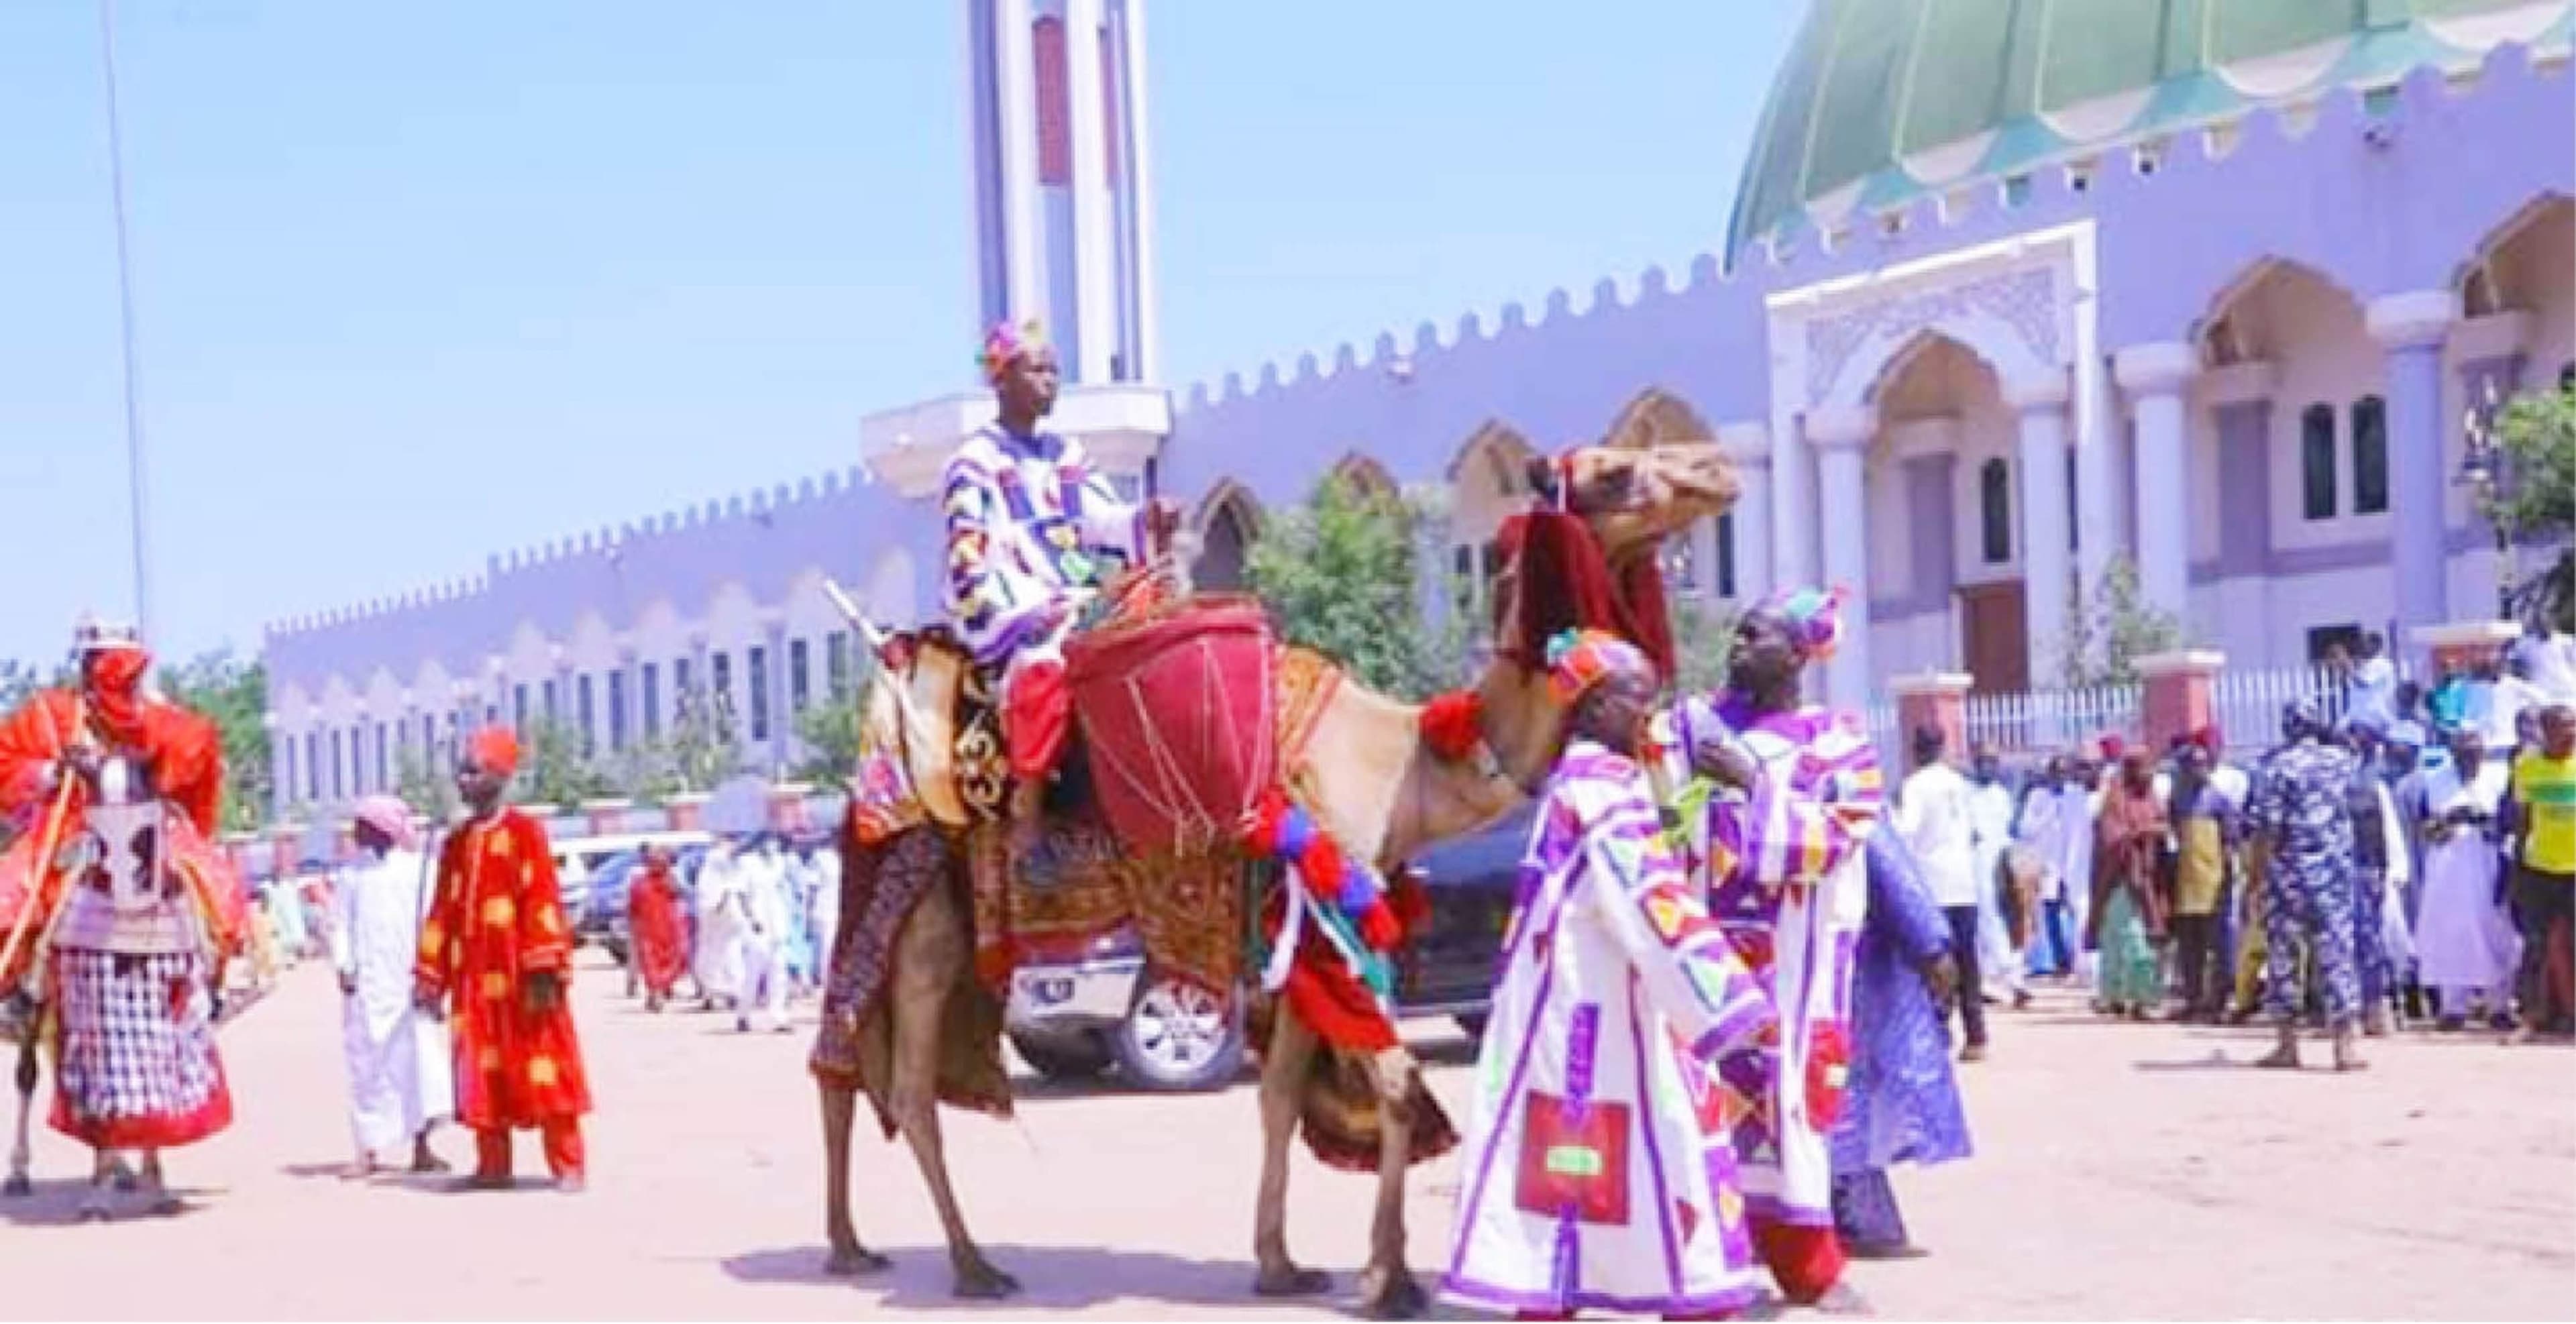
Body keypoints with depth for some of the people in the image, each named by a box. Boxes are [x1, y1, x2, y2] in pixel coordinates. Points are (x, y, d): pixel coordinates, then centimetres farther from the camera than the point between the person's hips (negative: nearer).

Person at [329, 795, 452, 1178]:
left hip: (411, 978, -1)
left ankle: (421, 1148, 3)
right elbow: (341, 923, 7)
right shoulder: (353, 871, 9)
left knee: (419, 1058, -5)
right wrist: (344, 965, -6)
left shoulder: (416, 867, 4)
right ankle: (369, 1149, 8)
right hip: (367, 982, 1)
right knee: (367, 1062, 2)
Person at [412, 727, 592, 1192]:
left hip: (520, 974, -6)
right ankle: (493, 1166, 17)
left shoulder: (526, 832, -5)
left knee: (542, 1067, -3)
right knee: (483, 1071, 8)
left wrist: (544, 972, -17)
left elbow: (544, 903, -11)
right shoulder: (456, 843, 13)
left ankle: (567, 1166, 2)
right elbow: (443, 912, 15)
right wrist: (429, 975, 11)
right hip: (474, 978, 6)